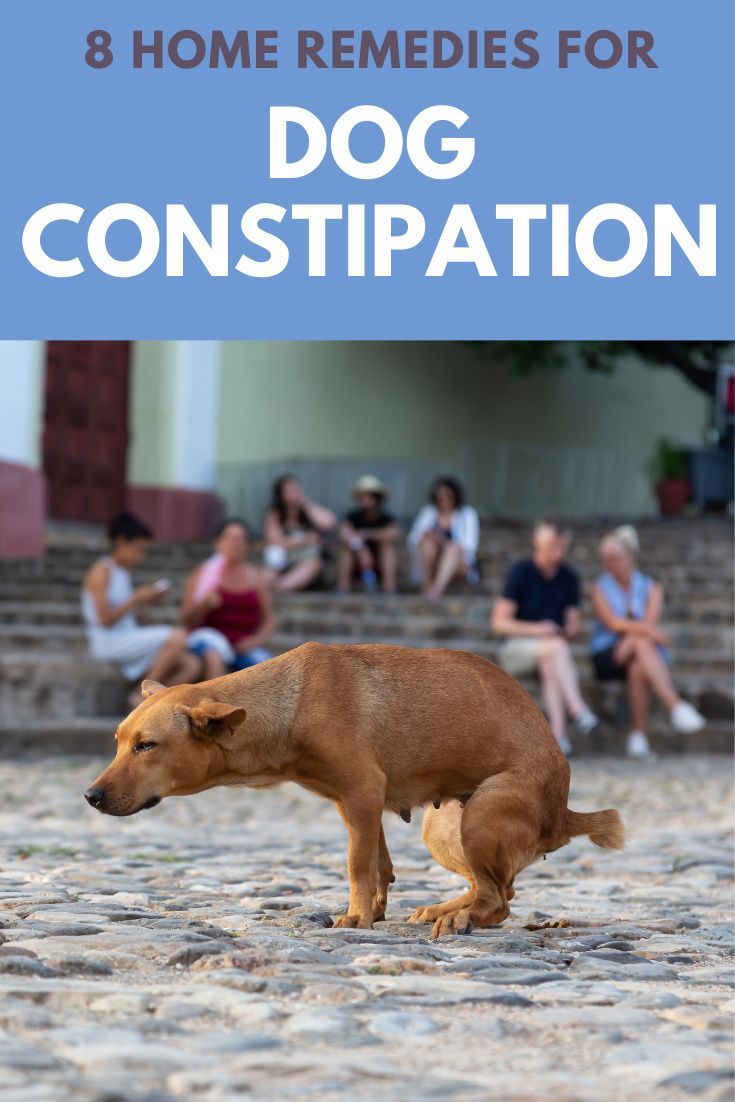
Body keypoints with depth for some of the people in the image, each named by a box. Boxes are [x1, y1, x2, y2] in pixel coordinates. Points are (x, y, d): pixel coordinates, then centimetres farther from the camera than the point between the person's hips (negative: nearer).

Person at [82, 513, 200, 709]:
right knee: (178, 637, -24)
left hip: (129, 638, 9)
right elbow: (105, 620, -15)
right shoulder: (101, 571, -8)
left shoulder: (124, 574, 18)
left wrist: (147, 600, 4)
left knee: (191, 666, -6)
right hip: (109, 643, -9)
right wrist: (137, 598, -11)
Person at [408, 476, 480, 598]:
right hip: (430, 564, 2)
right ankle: (426, 583, -36)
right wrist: (425, 537, -22)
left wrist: (444, 542, -23)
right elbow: (413, 539, 1)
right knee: (428, 539, -27)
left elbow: (469, 545, -9)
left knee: (453, 547, -35)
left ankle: (437, 587, -57)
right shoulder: (428, 512, 11)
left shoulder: (467, 514, 6)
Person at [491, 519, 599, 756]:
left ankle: (557, 736, -47)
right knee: (556, 648, -35)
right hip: (516, 649, -3)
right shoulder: (521, 573, -7)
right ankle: (579, 711, -49)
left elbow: (573, 626, 10)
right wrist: (536, 629, -24)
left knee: (550, 665, -34)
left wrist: (568, 631, -14)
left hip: (550, 651, 3)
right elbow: (499, 622, -11)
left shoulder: (569, 578, 7)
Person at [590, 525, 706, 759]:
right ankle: (677, 706, -51)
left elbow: (651, 622, -7)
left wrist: (629, 630, -25)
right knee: (642, 645, -36)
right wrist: (644, 629, -26)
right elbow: (612, 622, -10)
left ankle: (638, 736, -38)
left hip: (648, 653, 1)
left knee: (638, 667, -38)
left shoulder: (651, 588, 10)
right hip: (607, 656, -1)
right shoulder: (601, 588, 8)